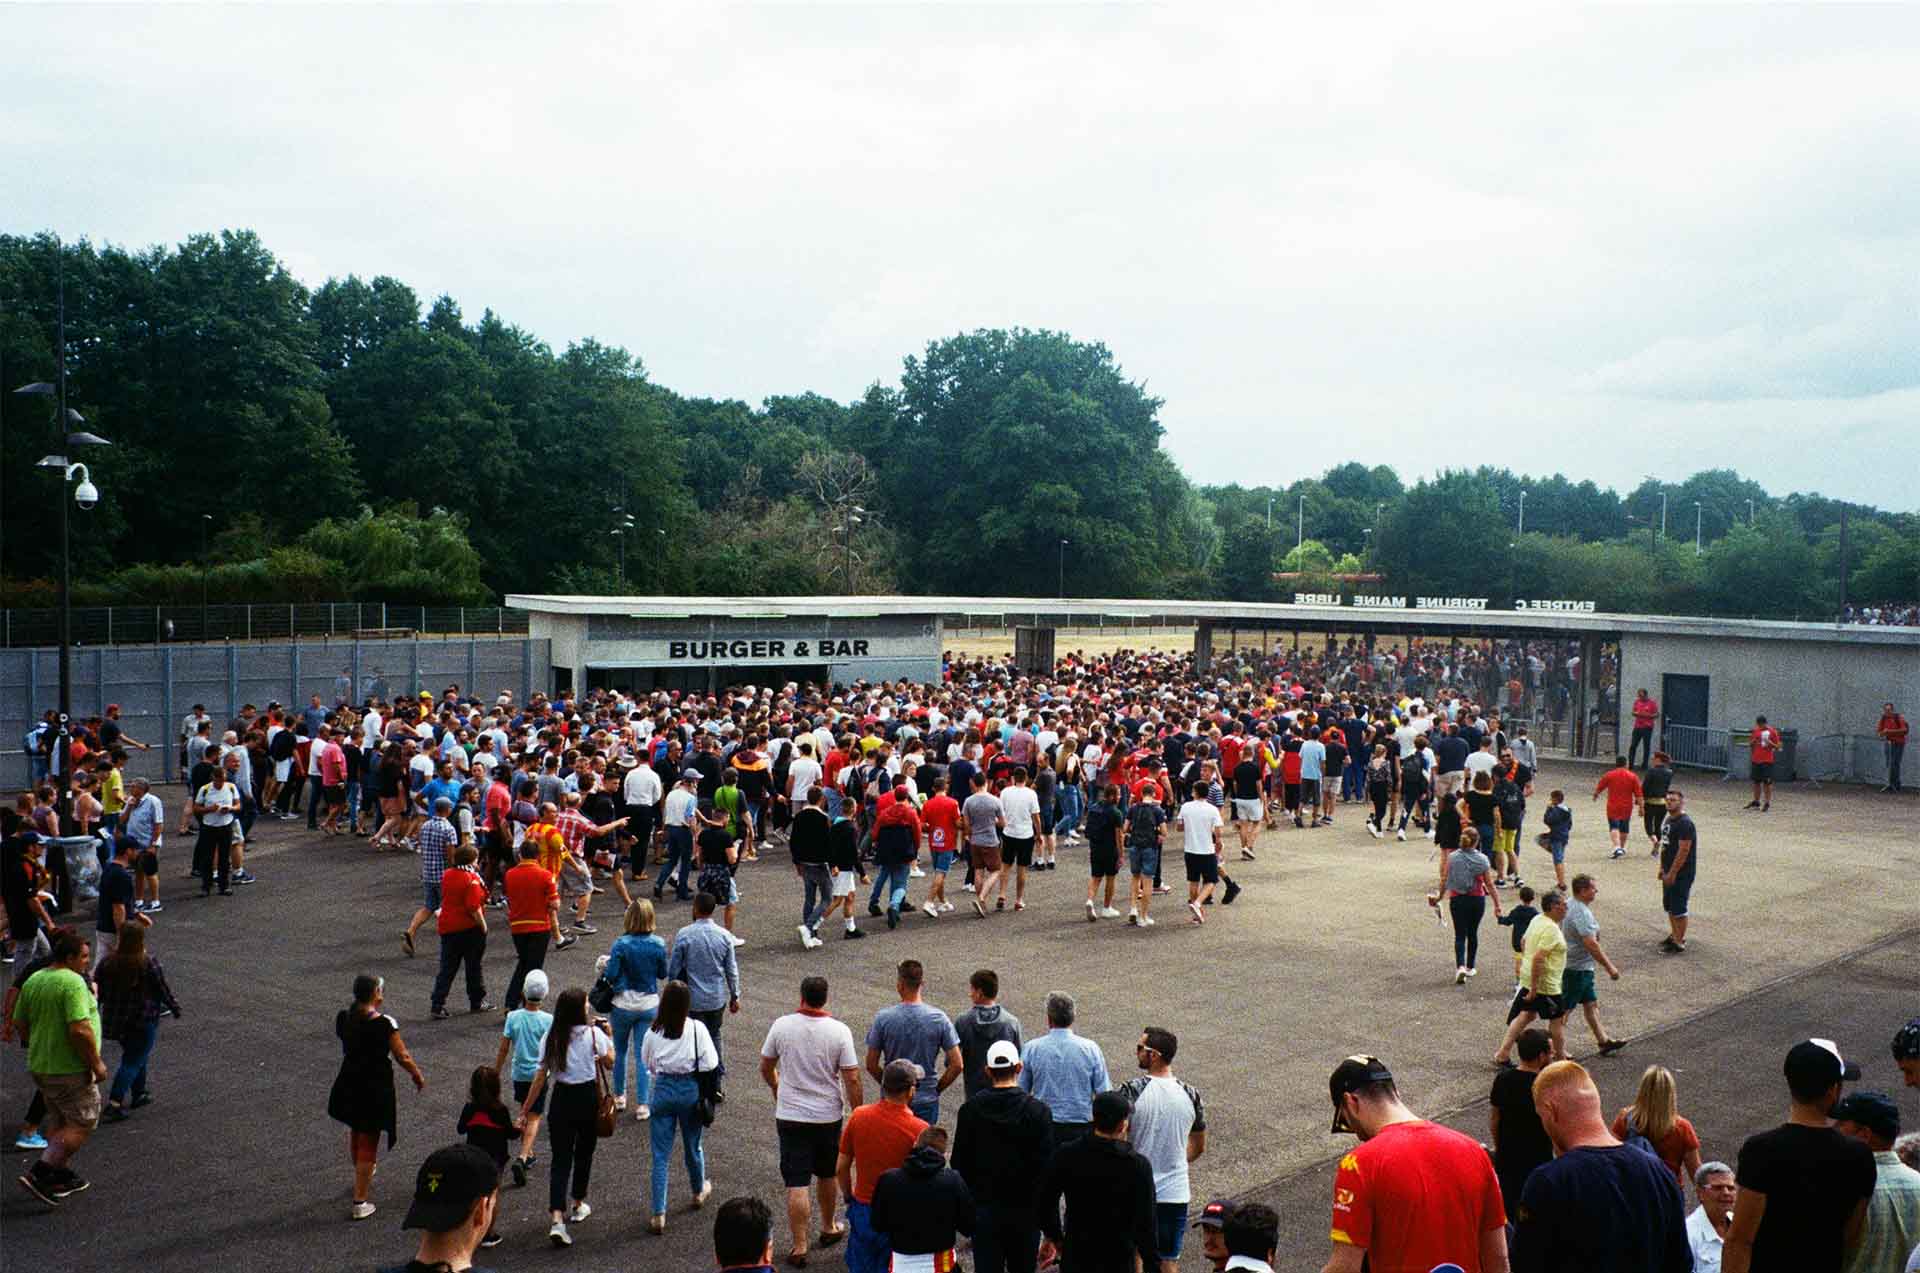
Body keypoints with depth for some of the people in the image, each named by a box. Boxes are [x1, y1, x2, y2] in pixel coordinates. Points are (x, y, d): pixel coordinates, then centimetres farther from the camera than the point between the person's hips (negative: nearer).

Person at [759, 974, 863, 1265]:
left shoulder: (781, 1026, -9)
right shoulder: (839, 1031, -12)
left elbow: (766, 1068, 5)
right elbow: (852, 1080, -11)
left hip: (790, 1116, -1)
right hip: (829, 1116, 1)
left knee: (797, 1184, 2)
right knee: (827, 1175, 22)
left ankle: (799, 1247, 3)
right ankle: (828, 1229, 38)